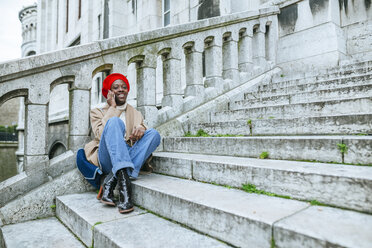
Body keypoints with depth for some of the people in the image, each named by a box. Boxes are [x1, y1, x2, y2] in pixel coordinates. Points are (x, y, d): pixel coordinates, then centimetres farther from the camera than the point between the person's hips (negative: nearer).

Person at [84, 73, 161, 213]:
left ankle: (111, 181, -31)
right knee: (114, 121, -26)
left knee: (154, 133, -21)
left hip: (129, 157, 3)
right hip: (107, 159, -2)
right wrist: (112, 107, 0)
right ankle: (124, 180, -45)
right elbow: (100, 134, -4)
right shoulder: (98, 112, 17)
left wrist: (141, 128, -17)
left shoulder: (135, 113, 25)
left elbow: (140, 130, 7)